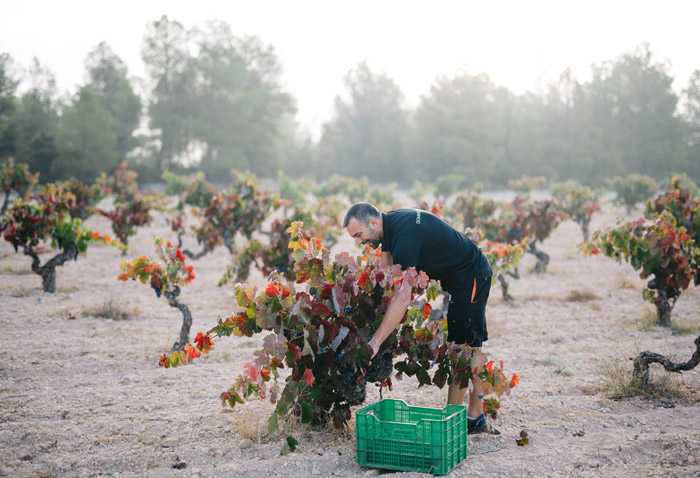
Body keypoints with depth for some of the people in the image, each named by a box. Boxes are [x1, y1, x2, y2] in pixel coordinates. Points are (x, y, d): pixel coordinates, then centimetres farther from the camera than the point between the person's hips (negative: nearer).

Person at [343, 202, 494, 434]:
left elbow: (403, 297, -37)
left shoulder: (405, 233, -31)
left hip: (471, 276, -10)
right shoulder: (390, 222, -1)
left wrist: (375, 341, -38)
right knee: (469, 347, 14)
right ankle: (476, 418, 22)